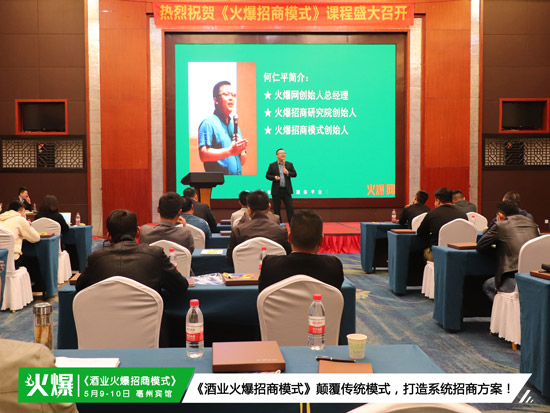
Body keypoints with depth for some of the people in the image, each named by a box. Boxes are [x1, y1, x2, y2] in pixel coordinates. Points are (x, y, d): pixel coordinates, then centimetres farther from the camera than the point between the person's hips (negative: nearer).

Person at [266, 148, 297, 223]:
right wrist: (274, 177, -14)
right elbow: (267, 175, 4)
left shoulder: (289, 164, 8)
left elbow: (294, 174, 8)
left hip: (286, 190, 1)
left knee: (290, 208, -4)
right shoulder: (272, 165, 4)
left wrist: (288, 173, -11)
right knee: (276, 209, 4)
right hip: (276, 191, -1)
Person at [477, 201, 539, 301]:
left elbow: (480, 246, 8)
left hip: (516, 280, -6)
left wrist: (496, 246, 25)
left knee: (487, 286, 21)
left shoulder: (500, 226, 1)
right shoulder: (532, 224, 17)